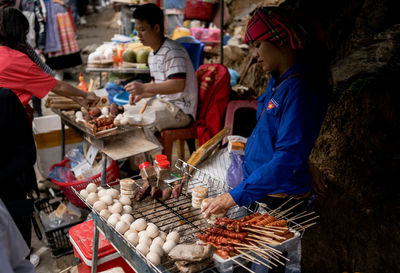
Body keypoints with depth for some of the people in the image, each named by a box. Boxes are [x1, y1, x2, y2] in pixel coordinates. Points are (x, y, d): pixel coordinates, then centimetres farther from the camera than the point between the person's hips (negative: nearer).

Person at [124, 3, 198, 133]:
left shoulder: (172, 51, -18)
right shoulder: (152, 55, 13)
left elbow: (179, 85, -29)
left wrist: (144, 88, -29)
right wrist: (141, 94, 2)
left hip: (181, 111, -10)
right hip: (163, 102, 10)